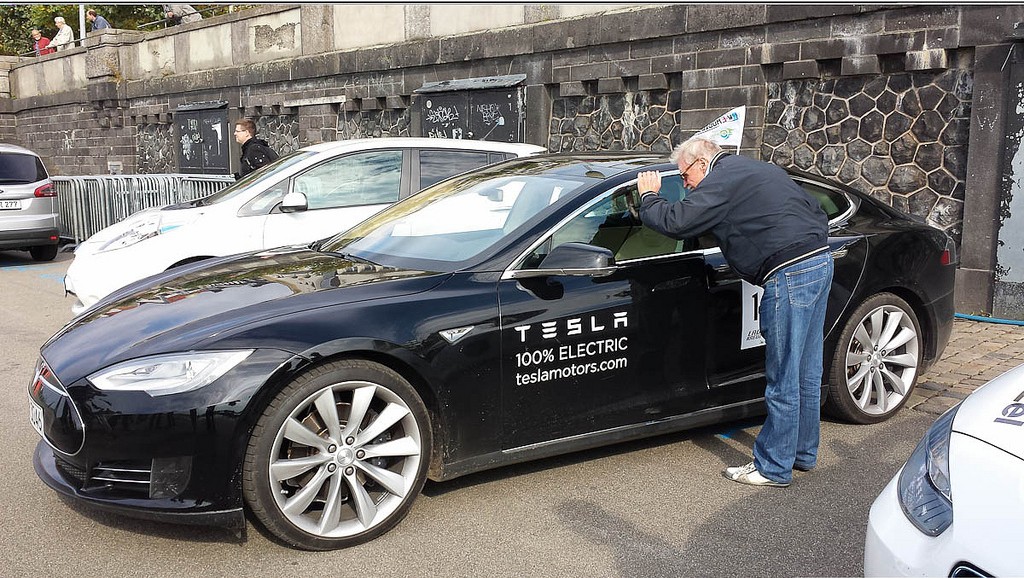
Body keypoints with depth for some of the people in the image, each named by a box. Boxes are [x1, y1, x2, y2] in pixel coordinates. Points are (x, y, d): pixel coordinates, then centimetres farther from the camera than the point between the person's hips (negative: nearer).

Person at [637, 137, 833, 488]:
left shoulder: (720, 182, -7)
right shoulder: (760, 170, 23)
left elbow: (675, 222, -11)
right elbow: (817, 213, 26)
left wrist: (648, 197, 7)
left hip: (789, 273, -10)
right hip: (821, 261, 10)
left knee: (783, 380, -3)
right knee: (805, 374, 18)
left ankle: (774, 468, 6)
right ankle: (802, 453, 29)